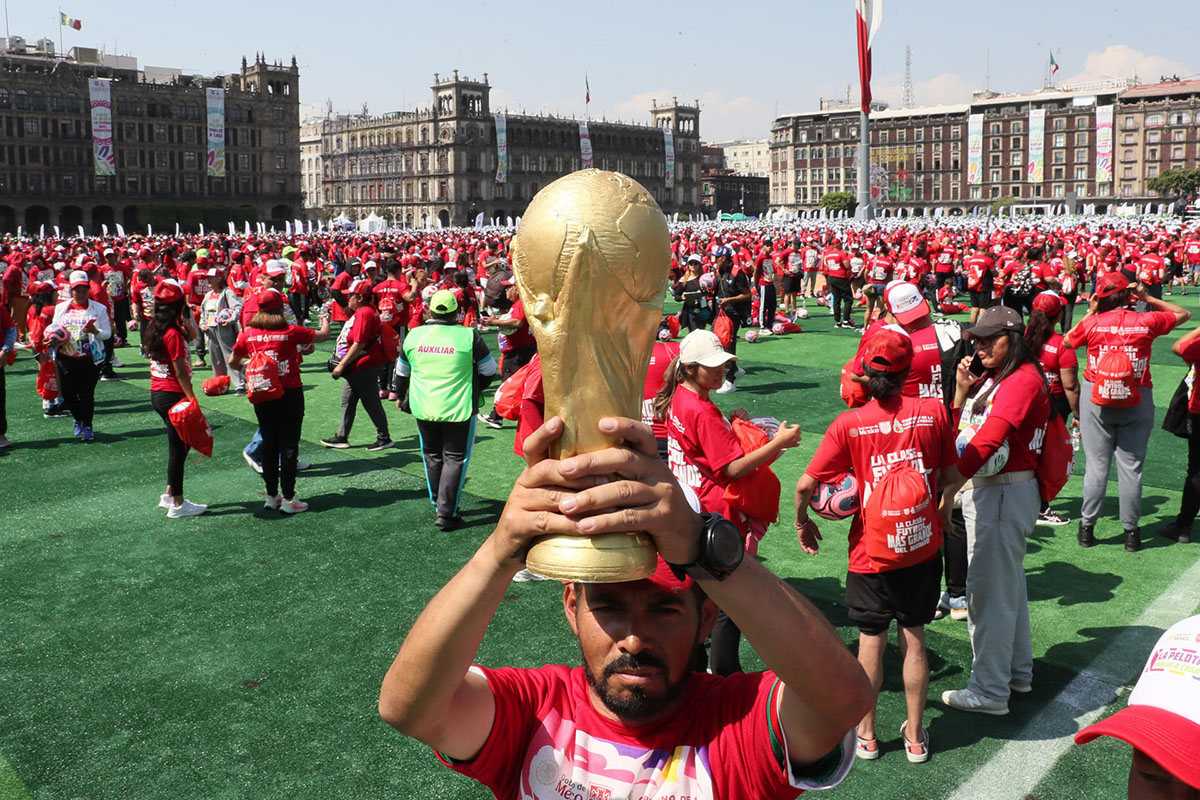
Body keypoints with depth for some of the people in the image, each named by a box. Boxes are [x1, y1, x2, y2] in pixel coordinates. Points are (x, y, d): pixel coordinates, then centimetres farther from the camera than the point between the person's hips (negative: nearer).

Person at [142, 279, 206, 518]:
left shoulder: (154, 327, 8)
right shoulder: (173, 334, -18)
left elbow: (193, 335, 18)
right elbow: (180, 372, -20)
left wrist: (187, 322, 2)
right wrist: (192, 399, -18)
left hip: (157, 392, 9)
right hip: (172, 395, -9)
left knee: (179, 444, 19)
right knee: (178, 448, -1)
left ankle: (169, 495, 27)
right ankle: (177, 505, 6)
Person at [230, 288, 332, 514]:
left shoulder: (249, 333, -1)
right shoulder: (291, 331, -12)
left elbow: (233, 362, 10)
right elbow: (324, 335, -2)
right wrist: (325, 319, 19)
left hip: (261, 396, 4)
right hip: (289, 394, -4)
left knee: (269, 444, 13)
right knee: (288, 444, 3)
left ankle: (271, 496, 20)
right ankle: (288, 499, 5)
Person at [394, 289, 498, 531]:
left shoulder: (414, 335, 1)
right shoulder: (468, 336, -10)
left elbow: (402, 371, 15)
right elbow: (489, 370, 0)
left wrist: (401, 396, 33)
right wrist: (475, 390, 19)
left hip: (423, 409, 4)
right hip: (458, 409, -3)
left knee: (433, 457, 18)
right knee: (455, 458, 4)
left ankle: (439, 504, 28)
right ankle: (446, 513, -1)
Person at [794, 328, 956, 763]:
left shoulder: (849, 424, -14)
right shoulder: (933, 410, -9)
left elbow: (805, 486, -13)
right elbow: (950, 474, 1)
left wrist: (803, 522, 6)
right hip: (922, 546, 2)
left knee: (871, 641, 12)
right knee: (913, 639, 14)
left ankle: (865, 735, 26)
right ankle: (915, 737, 26)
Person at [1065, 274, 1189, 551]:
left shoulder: (1093, 323, -8)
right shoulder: (1147, 321, -5)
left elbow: (1067, 341, 12)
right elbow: (1183, 314, 13)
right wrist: (1148, 299, 10)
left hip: (1096, 401, 0)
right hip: (1137, 401, 0)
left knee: (1096, 465, 6)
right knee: (1131, 468, 6)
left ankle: (1087, 527, 12)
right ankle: (1131, 531, 14)